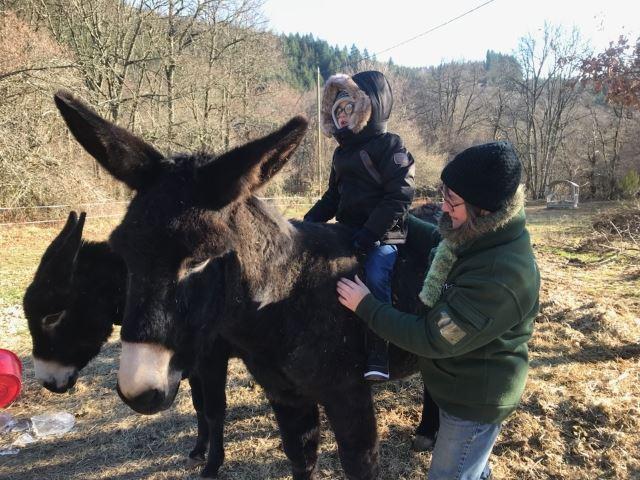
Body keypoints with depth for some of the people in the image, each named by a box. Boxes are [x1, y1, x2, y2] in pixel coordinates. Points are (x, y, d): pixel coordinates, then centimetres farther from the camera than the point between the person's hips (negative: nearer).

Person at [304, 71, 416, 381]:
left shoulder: (389, 146, -7)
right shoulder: (343, 152, 16)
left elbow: (398, 198, -16)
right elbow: (333, 197, 20)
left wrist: (369, 235, -23)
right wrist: (309, 221, 4)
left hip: (382, 236, -8)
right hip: (348, 232, 8)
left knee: (376, 278, -26)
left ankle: (377, 356, -17)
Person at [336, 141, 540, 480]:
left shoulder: (502, 276, -37)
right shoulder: (479, 235, -10)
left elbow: (432, 339, -32)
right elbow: (434, 240, 11)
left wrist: (365, 307, -25)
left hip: (476, 400, -8)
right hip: (464, 385, 8)